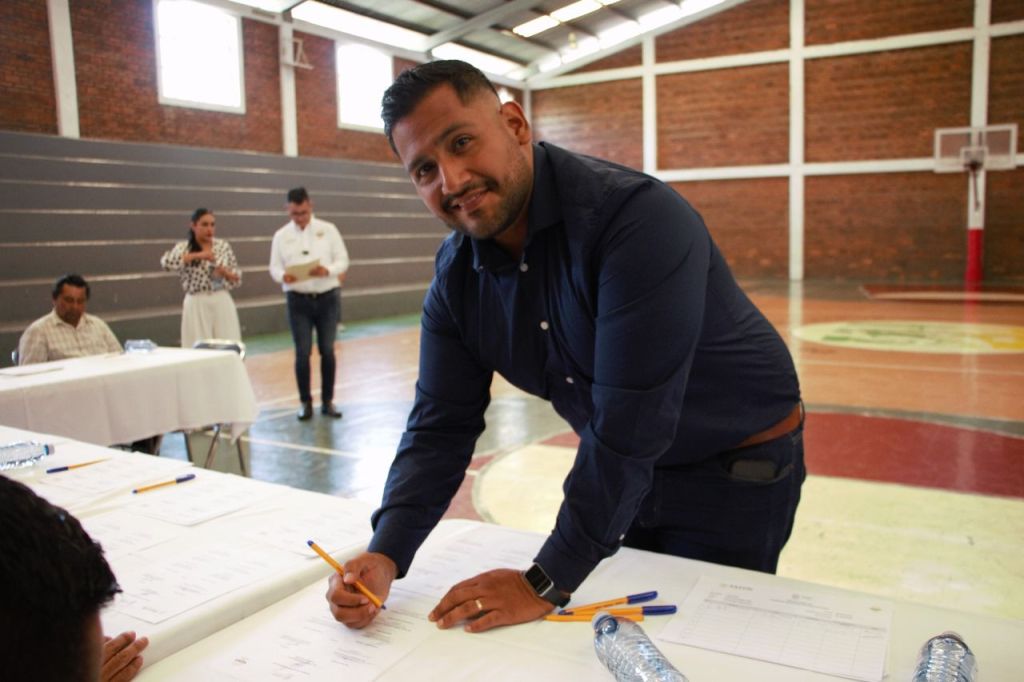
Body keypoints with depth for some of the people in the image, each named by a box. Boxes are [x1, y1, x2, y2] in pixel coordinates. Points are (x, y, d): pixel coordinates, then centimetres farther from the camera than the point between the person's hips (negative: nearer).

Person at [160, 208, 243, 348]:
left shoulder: (223, 246, 7)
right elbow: (166, 262, -21)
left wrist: (225, 273, -10)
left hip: (222, 303, 2)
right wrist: (196, 255, -24)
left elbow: (238, 278, 11)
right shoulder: (184, 247, -1)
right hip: (196, 305, -2)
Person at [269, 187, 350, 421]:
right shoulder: (281, 235, 5)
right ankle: (305, 402, 14)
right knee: (302, 352, 1)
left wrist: (328, 270, -21)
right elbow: (274, 267, 3)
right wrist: (283, 276, -21)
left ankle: (328, 401, 16)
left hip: (327, 298, 0)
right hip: (299, 300, 0)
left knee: (327, 350, 4)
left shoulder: (328, 230, 2)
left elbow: (343, 260, 0)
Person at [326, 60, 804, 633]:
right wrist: (385, 556, -22)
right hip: (622, 470, 6)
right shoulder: (458, 273, -9)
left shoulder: (638, 218, -33)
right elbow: (442, 424, -7)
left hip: (735, 470, -5)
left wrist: (546, 584, -28)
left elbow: (627, 426, -34)